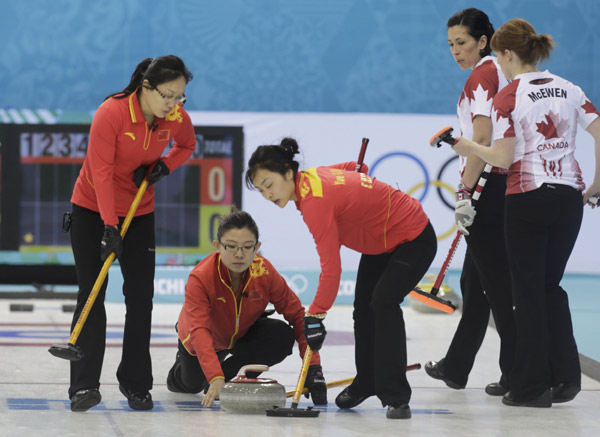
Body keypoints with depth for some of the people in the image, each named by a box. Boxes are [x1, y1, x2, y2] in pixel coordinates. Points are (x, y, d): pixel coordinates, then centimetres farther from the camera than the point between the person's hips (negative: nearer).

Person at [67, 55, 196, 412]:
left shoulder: (177, 118, -11)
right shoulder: (111, 113, -25)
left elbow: (187, 145, 12)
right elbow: (102, 173, -26)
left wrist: (164, 166, -10)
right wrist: (109, 227, -31)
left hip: (140, 213, 4)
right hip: (93, 210, -4)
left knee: (141, 295, 1)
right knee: (92, 293, -8)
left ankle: (136, 383, 10)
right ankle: (85, 385, -7)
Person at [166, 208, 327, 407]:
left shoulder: (265, 272, -30)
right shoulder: (199, 278, -39)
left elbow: (297, 314, -23)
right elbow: (199, 331, -48)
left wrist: (313, 366, -32)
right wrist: (215, 378, -62)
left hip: (243, 333, 1)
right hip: (209, 340, -1)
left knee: (281, 337, -27)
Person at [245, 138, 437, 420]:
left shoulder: (316, 200, -33)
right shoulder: (312, 177, -7)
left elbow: (331, 268, -35)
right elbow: (357, 169, 13)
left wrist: (315, 315, -32)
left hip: (414, 240, -10)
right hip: (380, 242, 10)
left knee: (383, 302, -25)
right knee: (363, 308, 13)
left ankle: (396, 398, -23)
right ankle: (366, 383, 32)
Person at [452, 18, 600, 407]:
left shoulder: (508, 97, -7)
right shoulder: (569, 90, 8)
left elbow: (503, 159, -11)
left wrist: (470, 147, 6)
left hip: (528, 199, -5)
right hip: (569, 197, 5)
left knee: (529, 290, 4)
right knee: (551, 285, 17)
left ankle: (532, 386, 7)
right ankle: (565, 375, 10)